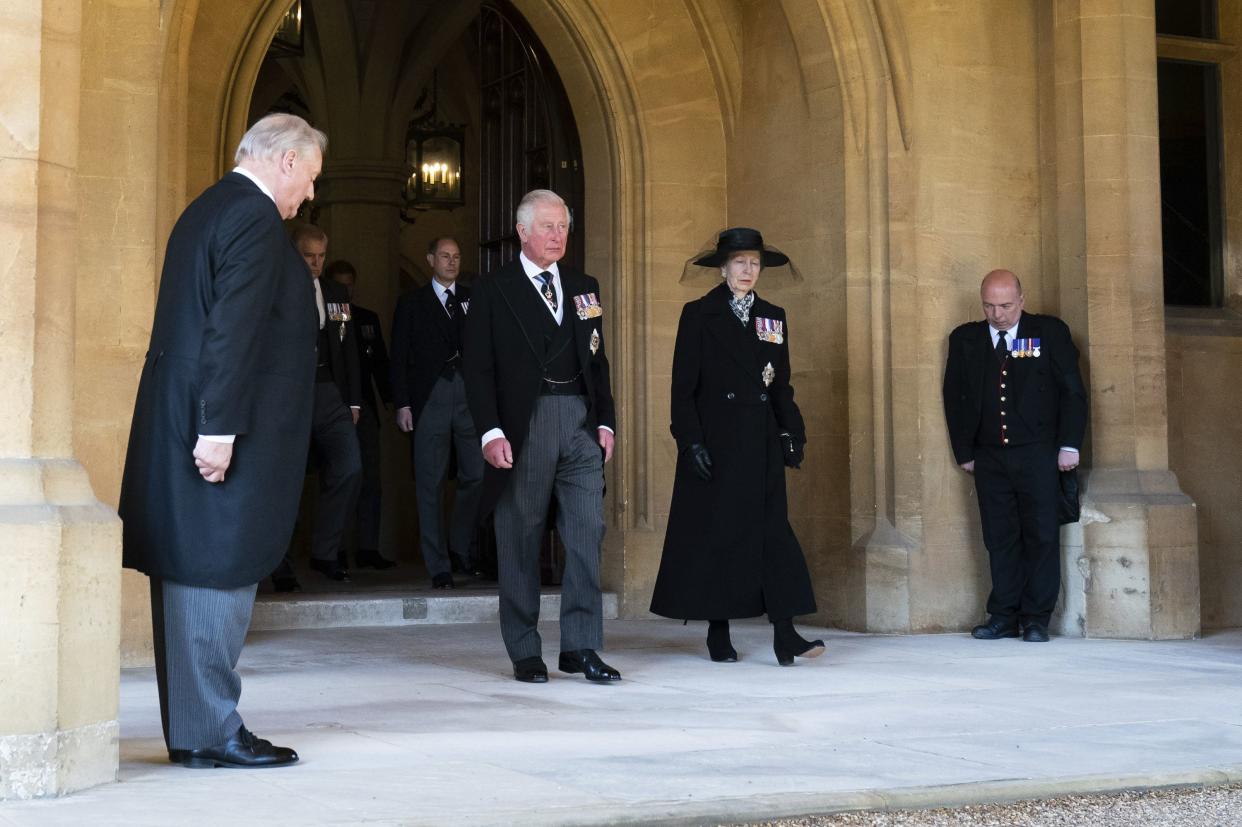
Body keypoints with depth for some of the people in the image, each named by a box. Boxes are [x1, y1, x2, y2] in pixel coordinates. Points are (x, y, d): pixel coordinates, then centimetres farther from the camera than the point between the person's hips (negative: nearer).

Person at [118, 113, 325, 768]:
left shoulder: (207, 209, 18)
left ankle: (189, 730, 19)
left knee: (192, 576, 12)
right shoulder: (254, 219, -13)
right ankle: (211, 733, 0)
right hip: (226, 430, -10)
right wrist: (219, 429, -23)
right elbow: (231, 330, -21)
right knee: (218, 574, -5)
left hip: (180, 423, 10)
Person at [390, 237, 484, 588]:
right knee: (430, 484, -1)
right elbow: (399, 358, 6)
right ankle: (439, 566, 3)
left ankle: (459, 549, 17)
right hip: (430, 398, -1)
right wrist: (402, 404, -3)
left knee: (477, 476, -3)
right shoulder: (411, 303, 11)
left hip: (470, 397, 2)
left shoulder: (474, 300, 14)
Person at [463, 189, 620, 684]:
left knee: (588, 532, -3)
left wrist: (605, 421, 9)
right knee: (520, 540, 2)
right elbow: (478, 368, -3)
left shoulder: (584, 287, 16)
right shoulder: (493, 291, 2)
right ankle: (525, 652, 11)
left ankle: (580, 646, 3)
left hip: (580, 420, 4)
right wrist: (491, 432, -12)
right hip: (524, 424, -4)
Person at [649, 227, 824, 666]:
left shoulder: (773, 317, 12)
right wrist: (691, 442, -11)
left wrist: (792, 432, 4)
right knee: (715, 533, 1)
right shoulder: (698, 315, 0)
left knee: (773, 529, -4)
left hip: (761, 441, 4)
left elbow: (781, 384, 15)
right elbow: (684, 386, -4)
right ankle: (718, 634, 11)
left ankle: (785, 634, -7)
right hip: (715, 443, -4)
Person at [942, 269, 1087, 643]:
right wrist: (964, 452, 7)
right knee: (1000, 538, 4)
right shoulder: (965, 339, 7)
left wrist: (1069, 445, -4)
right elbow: (955, 398, 11)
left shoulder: (1050, 332, 1)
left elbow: (1072, 391, 2)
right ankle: (1004, 616, 9)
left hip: (1038, 454, -2)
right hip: (989, 457, 2)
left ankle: (1036, 618, 6)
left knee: (1042, 535, -1)